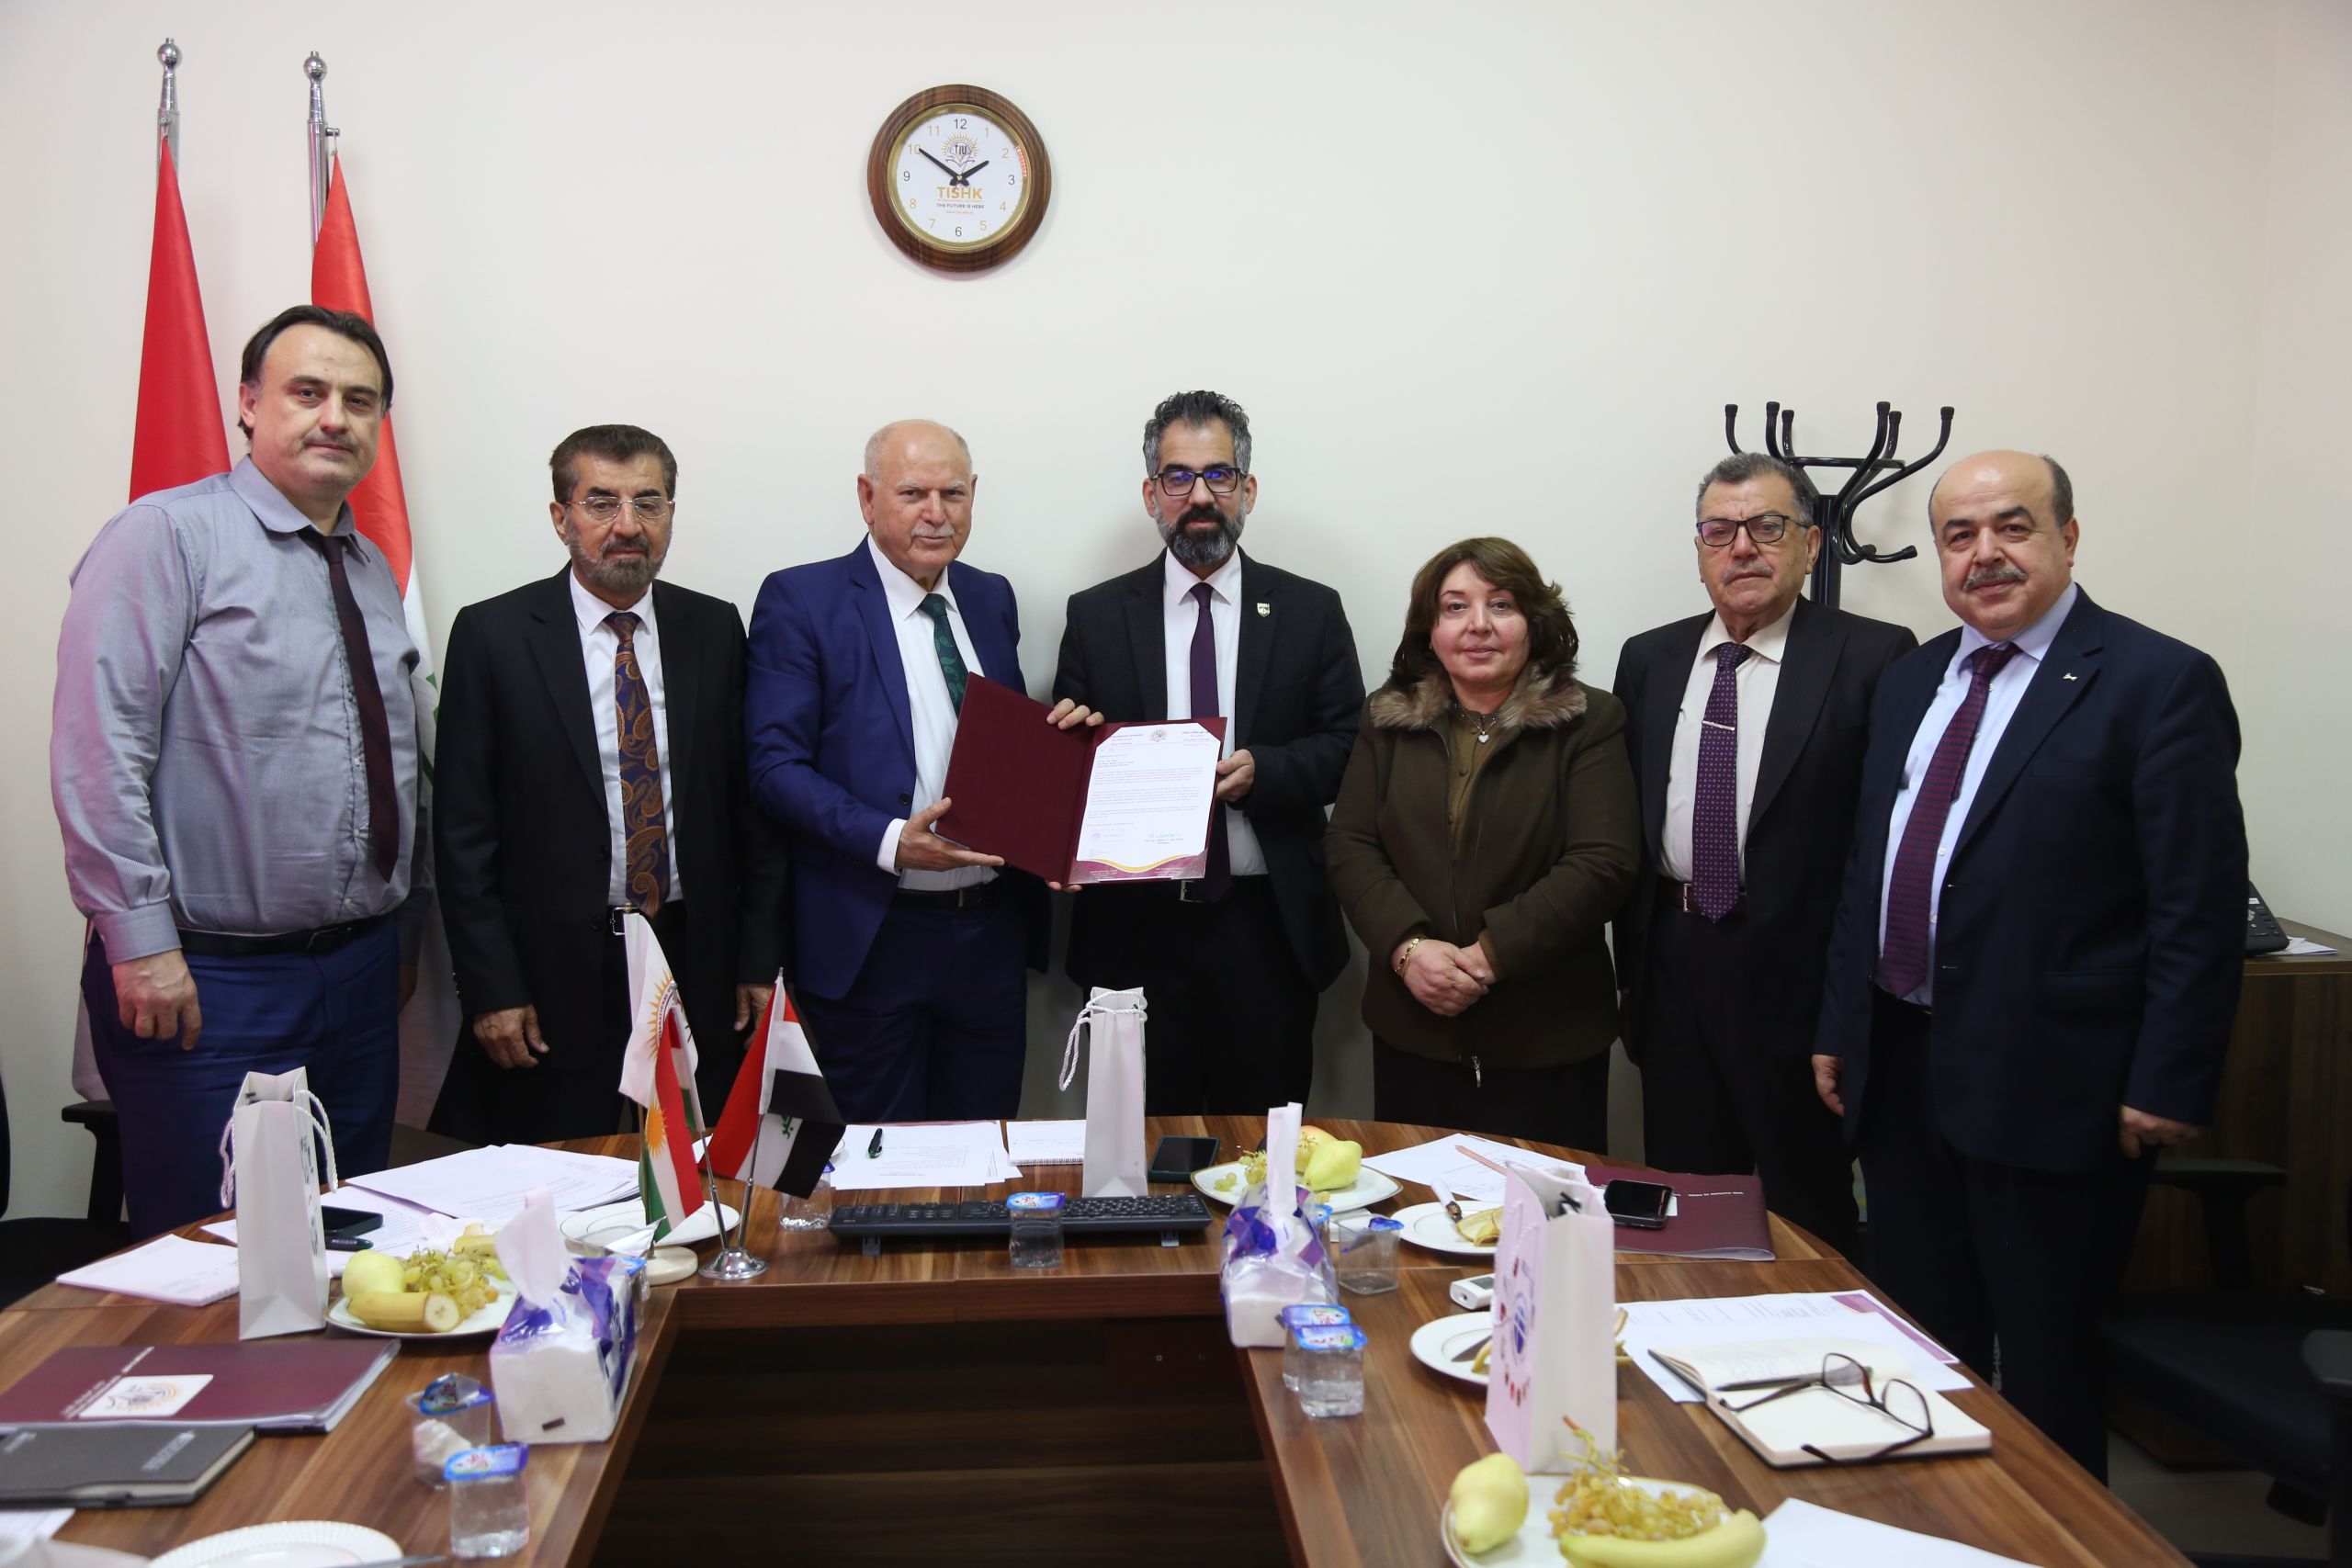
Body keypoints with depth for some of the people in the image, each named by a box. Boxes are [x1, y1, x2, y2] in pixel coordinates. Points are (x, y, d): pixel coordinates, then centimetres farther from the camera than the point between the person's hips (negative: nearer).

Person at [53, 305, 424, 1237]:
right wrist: (142, 942, -19)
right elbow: (96, 751, -16)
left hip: (360, 976, 7)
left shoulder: (374, 572, 13)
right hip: (205, 984, -7)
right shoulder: (166, 538, -9)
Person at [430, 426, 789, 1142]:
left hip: (696, 966, 2)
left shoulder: (715, 629, 6)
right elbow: (463, 831, -3)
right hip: (554, 972, -2)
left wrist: (760, 960, 3)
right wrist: (490, 989, -7)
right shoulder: (493, 634, -2)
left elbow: (752, 804, 7)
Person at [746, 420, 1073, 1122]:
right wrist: (890, 842, -23)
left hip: (993, 930, 5)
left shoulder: (992, 598, 12)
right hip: (871, 935, -5)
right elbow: (774, 765, -12)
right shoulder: (800, 600, -6)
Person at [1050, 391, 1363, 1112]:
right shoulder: (1096, 616, 6)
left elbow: (1349, 749, 1)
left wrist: (1263, 771, -15)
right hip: (1138, 924, 0)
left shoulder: (1311, 611, 5)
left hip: (1268, 926, 0)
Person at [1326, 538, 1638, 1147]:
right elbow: (1351, 847, 2)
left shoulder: (1588, 723, -3)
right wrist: (1408, 948, -14)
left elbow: (1603, 864, -12)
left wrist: (1490, 955, -18)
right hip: (1412, 1032, 3)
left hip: (1547, 1038, -2)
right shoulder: (1388, 718, 7)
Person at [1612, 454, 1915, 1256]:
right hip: (1675, 970, 5)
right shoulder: (1648, 659, 9)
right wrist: (1633, 959, 7)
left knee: (1808, 1217, 10)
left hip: (1798, 970, -4)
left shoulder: (1872, 657, -7)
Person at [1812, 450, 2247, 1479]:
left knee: (2046, 1369, 8)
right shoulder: (1910, 682, 12)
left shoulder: (2159, 684, -9)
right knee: (1918, 1351, 17)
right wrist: (1838, 1027, 13)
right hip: (1901, 1074, 6)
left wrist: (2167, 1086, -15)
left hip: (2048, 1087, -6)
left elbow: (2200, 911, -12)